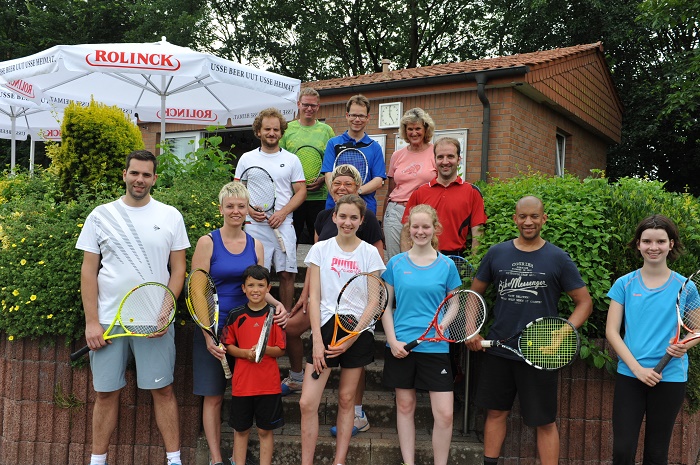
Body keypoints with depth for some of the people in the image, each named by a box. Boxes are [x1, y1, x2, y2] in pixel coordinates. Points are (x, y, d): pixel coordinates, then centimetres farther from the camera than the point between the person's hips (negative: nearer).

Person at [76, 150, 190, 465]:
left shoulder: (170, 216, 4)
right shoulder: (101, 216, 5)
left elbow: (178, 269, 5)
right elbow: (88, 271, 5)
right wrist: (91, 321, -2)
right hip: (108, 320, 1)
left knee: (162, 390, 1)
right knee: (106, 392, 6)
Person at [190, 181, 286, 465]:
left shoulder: (255, 245, 7)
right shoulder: (208, 243, -4)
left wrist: (277, 304, -8)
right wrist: (208, 335, -15)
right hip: (214, 328, -3)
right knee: (213, 396, 3)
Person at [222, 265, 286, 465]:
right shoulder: (235, 316, 1)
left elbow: (281, 350, -1)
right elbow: (228, 346, 5)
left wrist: (266, 349, -21)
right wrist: (245, 353, -13)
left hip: (268, 383, -1)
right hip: (242, 382, 1)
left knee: (265, 430, 7)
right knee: (240, 429, 11)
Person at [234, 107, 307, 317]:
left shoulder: (292, 160, 9)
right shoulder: (246, 158, 10)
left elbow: (301, 191, 6)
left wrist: (283, 212, -9)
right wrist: (250, 210, -10)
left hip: (284, 225, 0)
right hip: (254, 226, 0)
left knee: (287, 274, -1)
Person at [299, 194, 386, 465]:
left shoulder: (369, 253, 1)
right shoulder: (320, 249, 3)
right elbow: (314, 298, 1)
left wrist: (351, 338, -9)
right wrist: (317, 340, -7)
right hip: (325, 327, 1)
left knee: (346, 399, 8)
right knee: (307, 403, -6)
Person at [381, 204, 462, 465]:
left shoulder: (446, 265, 2)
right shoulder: (396, 263, 3)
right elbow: (386, 305, 6)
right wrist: (392, 340, -5)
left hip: (435, 346, -1)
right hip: (401, 345, 1)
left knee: (444, 413, -6)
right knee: (405, 406, 9)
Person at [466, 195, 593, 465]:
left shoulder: (558, 259, -2)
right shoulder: (497, 253, 4)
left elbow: (584, 302, 0)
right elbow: (475, 292, 14)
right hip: (498, 350, 3)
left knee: (545, 422, 4)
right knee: (496, 412, 13)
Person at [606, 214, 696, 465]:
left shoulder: (684, 287, 0)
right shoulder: (624, 284, 0)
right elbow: (612, 331, -1)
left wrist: (685, 345, -14)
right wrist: (637, 368, -11)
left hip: (670, 378, 0)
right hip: (629, 376, 0)